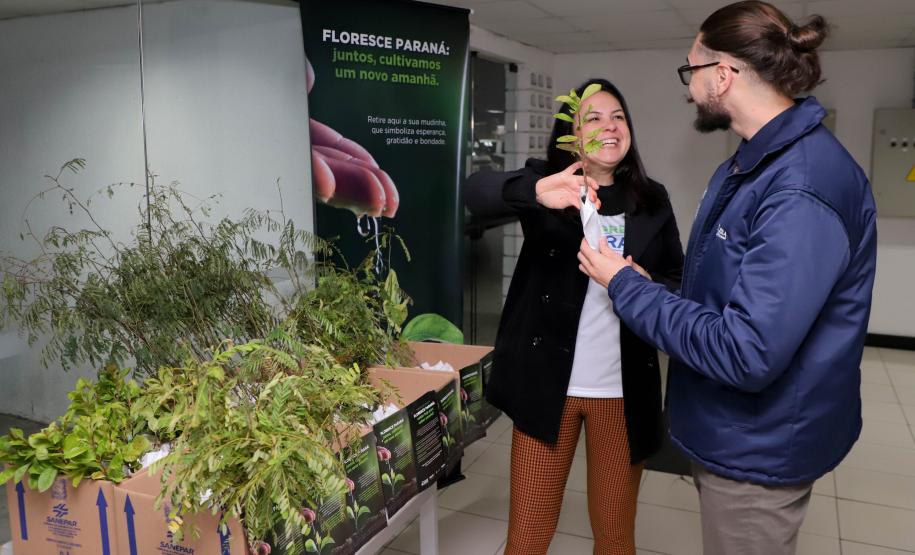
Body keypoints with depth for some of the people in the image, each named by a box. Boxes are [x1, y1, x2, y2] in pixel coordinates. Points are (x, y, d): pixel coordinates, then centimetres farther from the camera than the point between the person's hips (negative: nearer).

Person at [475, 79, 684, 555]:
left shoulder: (652, 200, 6)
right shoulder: (546, 184, -2)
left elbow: (680, 283, 11)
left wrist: (647, 284, -12)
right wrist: (536, 191, -40)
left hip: (624, 387, 3)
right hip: (548, 381, -2)